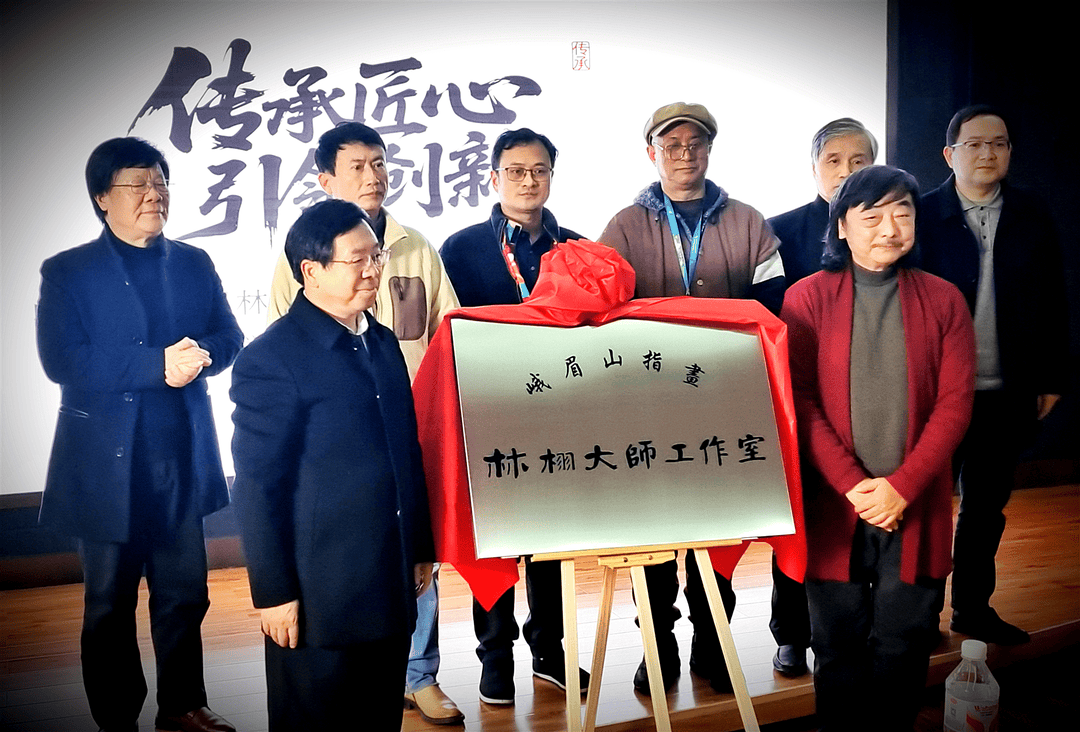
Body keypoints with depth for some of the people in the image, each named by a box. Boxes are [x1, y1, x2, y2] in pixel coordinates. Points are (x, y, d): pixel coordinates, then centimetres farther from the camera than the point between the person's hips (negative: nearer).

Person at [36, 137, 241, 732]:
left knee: (185, 593, 12)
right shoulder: (67, 272, -2)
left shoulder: (194, 264, 10)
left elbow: (230, 338, 6)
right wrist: (158, 365, -22)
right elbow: (61, 360, -14)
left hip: (182, 458, 3)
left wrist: (200, 353, -18)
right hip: (107, 463, -3)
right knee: (110, 602, 10)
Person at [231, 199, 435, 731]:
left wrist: (421, 548, 15)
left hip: (392, 587, 7)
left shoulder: (384, 343, 10)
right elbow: (257, 487, -12)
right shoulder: (271, 359, -12)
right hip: (318, 596, -6)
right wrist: (274, 592, -12)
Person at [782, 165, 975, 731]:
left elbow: (955, 403, 0)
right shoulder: (807, 297, 2)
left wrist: (902, 485, -11)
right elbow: (800, 401, -4)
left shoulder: (943, 300, 6)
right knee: (839, 648, 8)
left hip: (916, 507, 1)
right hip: (833, 505, -1)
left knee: (903, 647, 5)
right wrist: (853, 485, -13)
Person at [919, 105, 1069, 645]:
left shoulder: (1032, 218, 5)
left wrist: (1051, 378, 5)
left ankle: (973, 606, 30)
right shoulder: (921, 216, -6)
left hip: (1008, 394, 4)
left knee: (987, 505, 15)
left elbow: (1052, 303, 7)